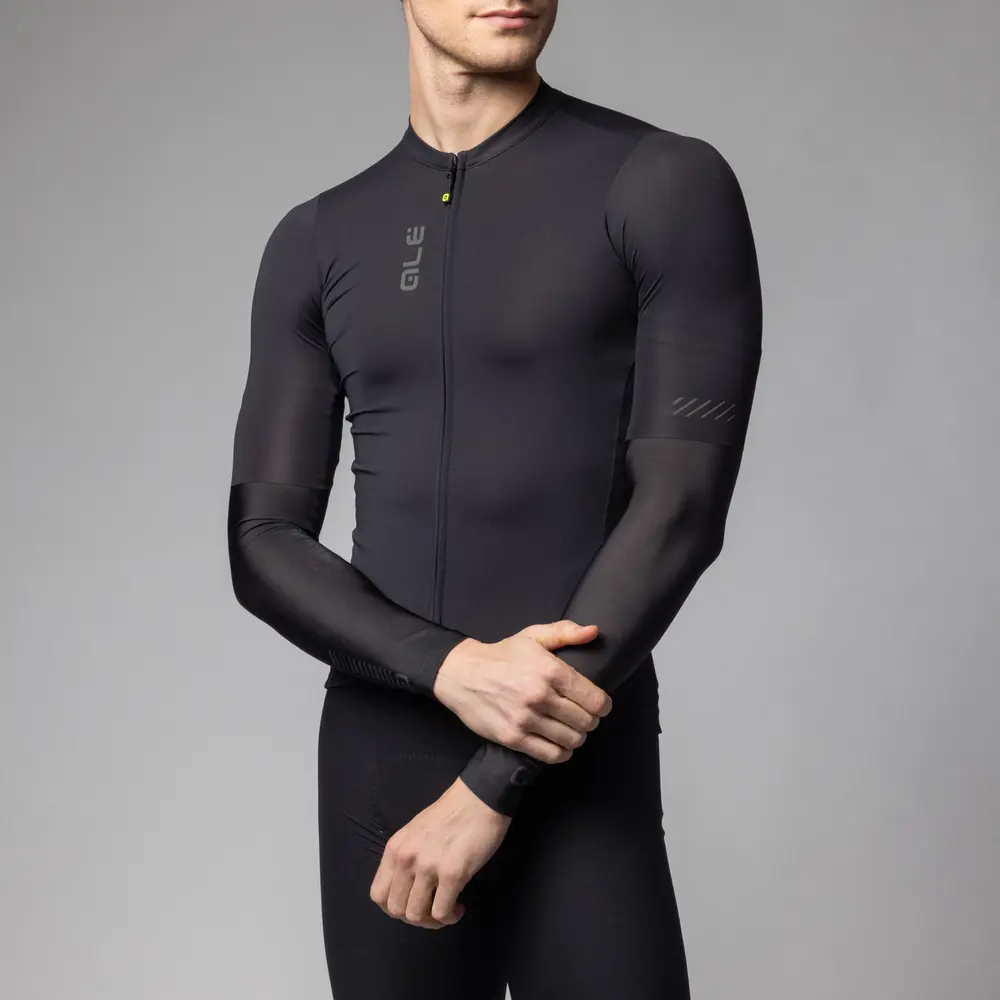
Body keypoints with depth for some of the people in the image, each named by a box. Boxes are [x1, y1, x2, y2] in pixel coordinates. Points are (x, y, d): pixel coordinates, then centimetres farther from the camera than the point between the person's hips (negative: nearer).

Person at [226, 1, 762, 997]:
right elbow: (263, 546, 2)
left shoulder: (669, 186, -4)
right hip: (375, 773, 4)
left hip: (582, 780, -3)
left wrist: (494, 785, -15)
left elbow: (683, 509, -12)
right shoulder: (316, 242, 8)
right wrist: (453, 669, -17)